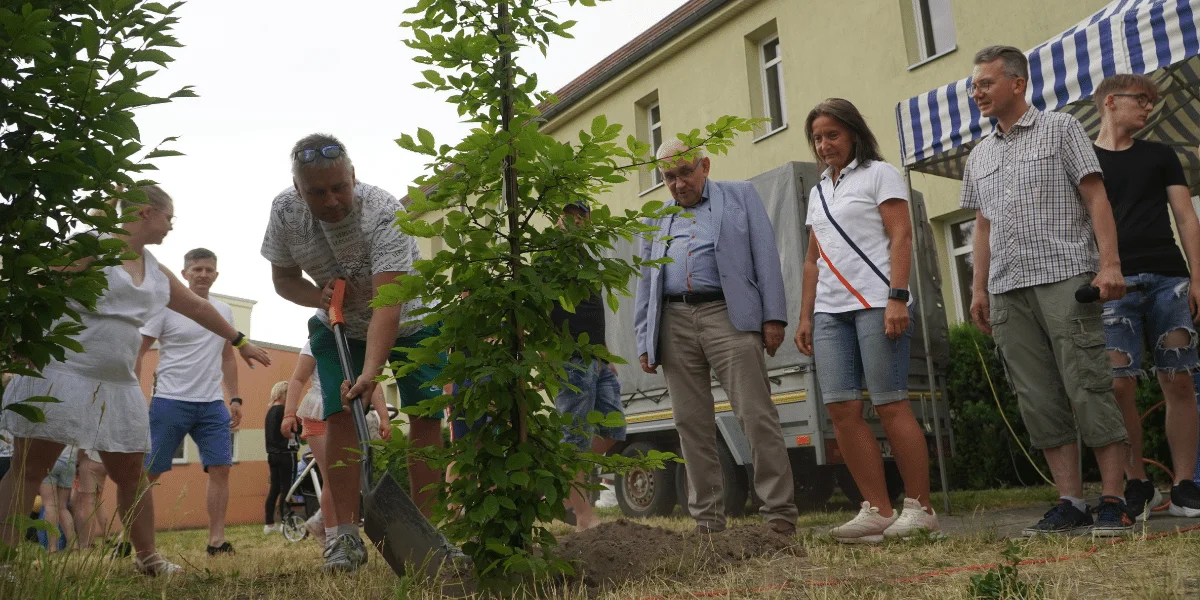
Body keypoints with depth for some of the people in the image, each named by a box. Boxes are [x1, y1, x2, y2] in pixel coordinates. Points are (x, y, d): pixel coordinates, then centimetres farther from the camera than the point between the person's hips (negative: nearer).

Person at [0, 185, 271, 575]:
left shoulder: (155, 272, 15)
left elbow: (198, 308, 27)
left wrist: (239, 341, 33)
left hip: (119, 385, 7)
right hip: (61, 374, -7)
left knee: (131, 473, 10)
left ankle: (147, 557, 21)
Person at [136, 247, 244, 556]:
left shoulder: (224, 311, 13)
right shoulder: (167, 307, -3)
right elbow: (137, 352, -3)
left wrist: (235, 398, 14)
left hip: (212, 404, 4)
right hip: (170, 401, -4)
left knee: (220, 468, -2)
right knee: (149, 471, 0)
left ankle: (216, 540, 3)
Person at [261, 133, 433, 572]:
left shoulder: (383, 213, -34)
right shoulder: (284, 211, -18)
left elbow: (387, 302, -41)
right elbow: (284, 279, -3)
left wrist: (371, 373, -52)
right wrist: (319, 296, -25)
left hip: (408, 319, -3)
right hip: (338, 324, 3)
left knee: (426, 418, -11)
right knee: (339, 416, -11)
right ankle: (347, 536, -6)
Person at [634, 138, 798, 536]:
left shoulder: (741, 196, 15)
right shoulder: (656, 219, 23)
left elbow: (765, 257, 6)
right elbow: (645, 285, 21)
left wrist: (774, 316, -5)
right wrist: (644, 342, 11)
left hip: (727, 315, -3)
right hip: (674, 323, 4)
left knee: (757, 416, -9)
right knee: (691, 425, 2)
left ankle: (780, 514, -2)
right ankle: (707, 520, 10)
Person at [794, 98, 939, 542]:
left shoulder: (879, 174, 5)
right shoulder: (818, 192, 24)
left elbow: (901, 237, -5)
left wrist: (897, 298, -17)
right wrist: (805, 317, 15)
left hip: (876, 304, -6)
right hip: (829, 312, 6)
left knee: (890, 405, -8)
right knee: (842, 409, -3)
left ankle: (920, 508, 2)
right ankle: (878, 511, 1)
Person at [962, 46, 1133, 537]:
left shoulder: (1061, 128, 7)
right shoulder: (979, 156, 21)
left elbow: (1096, 197, 0)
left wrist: (1109, 263, -12)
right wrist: (979, 289, 12)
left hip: (1065, 279, -5)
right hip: (1008, 292, 5)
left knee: (1088, 389, -7)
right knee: (1040, 401, 2)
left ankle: (1114, 502, 0)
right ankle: (1070, 502, 7)